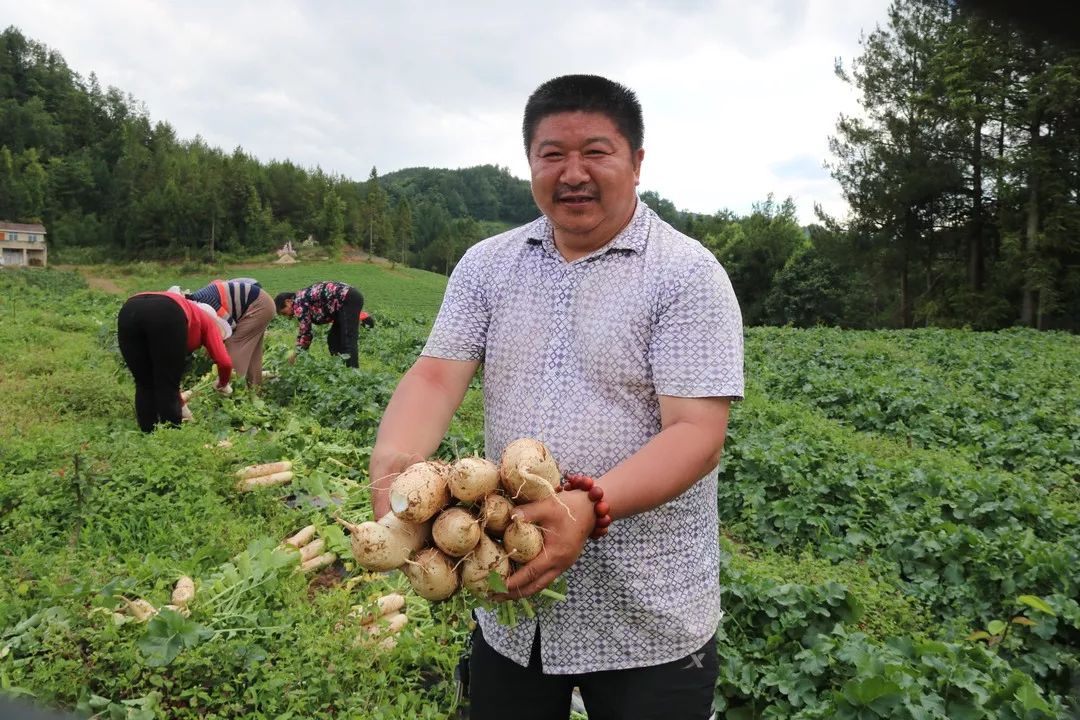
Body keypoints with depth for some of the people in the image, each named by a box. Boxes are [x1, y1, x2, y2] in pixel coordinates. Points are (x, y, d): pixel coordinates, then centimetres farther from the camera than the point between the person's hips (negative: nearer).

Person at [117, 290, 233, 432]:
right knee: (168, 387, 9)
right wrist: (222, 385, 38)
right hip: (167, 315, -5)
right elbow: (224, 363, 17)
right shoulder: (207, 321, 32)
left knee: (144, 385, 20)